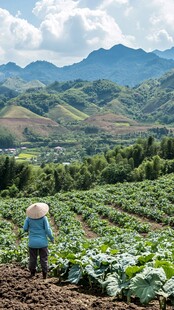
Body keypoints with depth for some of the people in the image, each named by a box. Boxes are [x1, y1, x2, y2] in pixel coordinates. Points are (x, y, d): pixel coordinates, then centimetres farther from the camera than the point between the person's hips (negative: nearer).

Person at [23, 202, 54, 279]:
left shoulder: (28, 218, -6)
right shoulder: (43, 218, -11)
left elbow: (25, 229, -1)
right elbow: (48, 230, -10)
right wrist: (51, 238, 5)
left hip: (32, 242, 1)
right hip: (43, 242, -1)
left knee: (32, 258, 14)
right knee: (43, 258, 8)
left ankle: (32, 273, 21)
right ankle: (44, 274, 11)